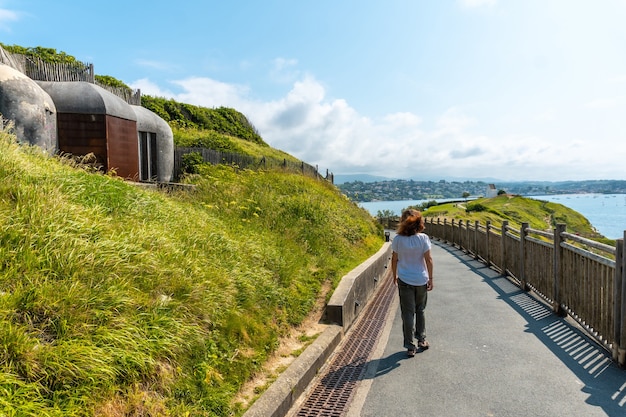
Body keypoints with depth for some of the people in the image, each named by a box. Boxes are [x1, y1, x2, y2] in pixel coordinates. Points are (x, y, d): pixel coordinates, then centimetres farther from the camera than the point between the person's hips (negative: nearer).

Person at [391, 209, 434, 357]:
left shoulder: (398, 239, -10)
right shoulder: (423, 238, -10)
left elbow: (394, 259, -2)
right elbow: (428, 259, -7)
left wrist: (395, 276, 12)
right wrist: (430, 278, 3)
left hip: (404, 281, -1)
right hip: (421, 280, 1)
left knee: (408, 313, 7)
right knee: (420, 311, 21)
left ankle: (410, 347, 13)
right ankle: (421, 340, 31)